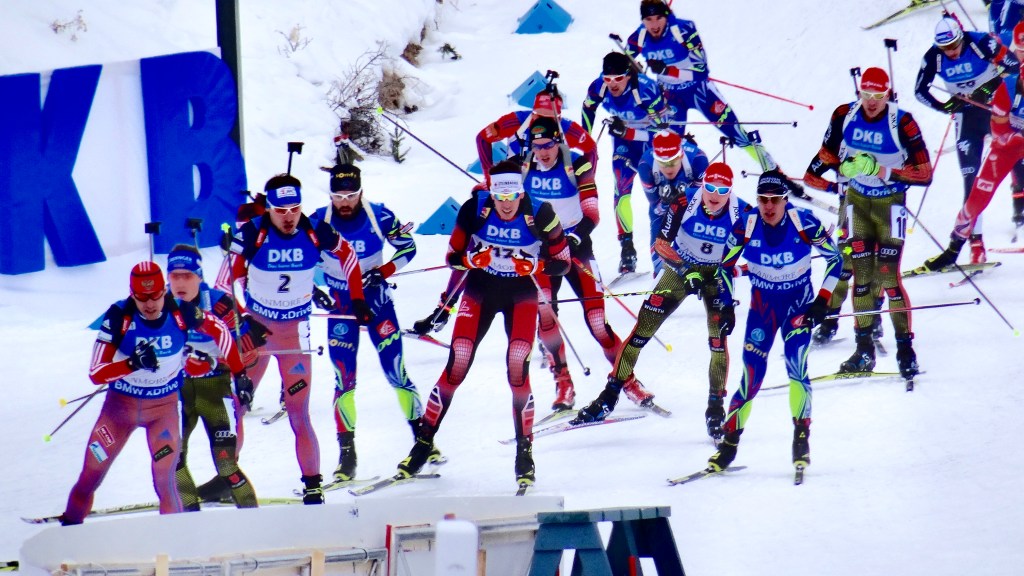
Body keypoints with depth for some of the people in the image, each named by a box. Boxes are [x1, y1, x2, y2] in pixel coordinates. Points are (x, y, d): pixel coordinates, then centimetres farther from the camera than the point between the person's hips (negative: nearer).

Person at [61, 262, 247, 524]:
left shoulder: (180, 313, -19)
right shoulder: (119, 317, -23)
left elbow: (219, 332, 1)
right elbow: (96, 373, -24)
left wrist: (239, 374, 2)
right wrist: (133, 363, -40)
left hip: (164, 406, 0)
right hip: (121, 403, 0)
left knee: (165, 477, -13)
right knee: (92, 472, 8)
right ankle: (71, 521, 31)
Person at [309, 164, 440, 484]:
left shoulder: (380, 217, -13)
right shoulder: (319, 222, -11)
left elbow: (408, 248, 0)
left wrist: (383, 272, -15)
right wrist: (312, 290, -11)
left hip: (376, 299, -1)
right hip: (339, 303, 1)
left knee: (395, 372, -5)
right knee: (344, 379, -6)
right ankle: (347, 454, -1)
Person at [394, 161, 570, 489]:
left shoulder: (540, 215, -19)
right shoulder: (474, 210, -16)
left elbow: (562, 263, -8)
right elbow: (453, 256, -4)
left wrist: (533, 266, -27)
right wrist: (473, 259, -26)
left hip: (521, 295, -1)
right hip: (480, 292, 1)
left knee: (518, 370, -14)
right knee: (456, 368, -7)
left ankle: (524, 453, -2)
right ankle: (424, 442, 5)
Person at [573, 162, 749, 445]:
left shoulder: (742, 214, -20)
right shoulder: (684, 202, -21)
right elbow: (662, 243, -14)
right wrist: (687, 272, -24)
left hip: (716, 274, 0)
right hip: (681, 269, 0)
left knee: (718, 337, -15)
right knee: (643, 327, -7)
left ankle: (716, 408, 1)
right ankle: (609, 396, 1)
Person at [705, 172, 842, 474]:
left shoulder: (804, 223, -20)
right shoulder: (746, 225, -16)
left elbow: (835, 258, -6)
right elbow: (725, 266, 1)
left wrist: (823, 299, -13)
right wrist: (726, 306, -5)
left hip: (799, 303, -1)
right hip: (762, 304, 1)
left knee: (796, 369, -19)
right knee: (751, 378, -8)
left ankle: (801, 440, -7)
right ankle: (729, 443, 3)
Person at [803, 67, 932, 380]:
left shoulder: (902, 123, -20)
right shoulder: (844, 116, -8)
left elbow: (924, 174, -21)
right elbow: (827, 155, 9)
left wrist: (882, 170, -28)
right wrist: (807, 183, 3)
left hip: (890, 202, -4)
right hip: (857, 200, 4)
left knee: (888, 278, -10)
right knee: (861, 275, 2)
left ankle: (905, 349, -1)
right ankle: (864, 349, 8)